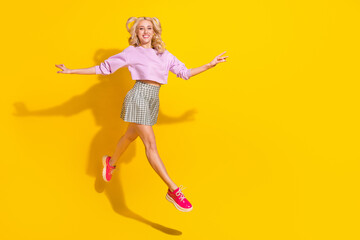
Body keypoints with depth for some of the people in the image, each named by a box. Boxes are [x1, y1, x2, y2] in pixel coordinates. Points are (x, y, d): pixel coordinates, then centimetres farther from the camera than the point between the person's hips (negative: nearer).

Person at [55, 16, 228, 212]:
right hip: (138, 97, -6)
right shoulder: (131, 52, 2)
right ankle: (173, 190, -11)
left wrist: (209, 65, 8)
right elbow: (102, 68, 5)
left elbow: (185, 73, 14)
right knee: (150, 145, -10)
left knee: (130, 136, 22)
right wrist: (72, 71, 3)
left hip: (153, 100, 6)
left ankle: (111, 162, 50)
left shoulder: (164, 55, 14)